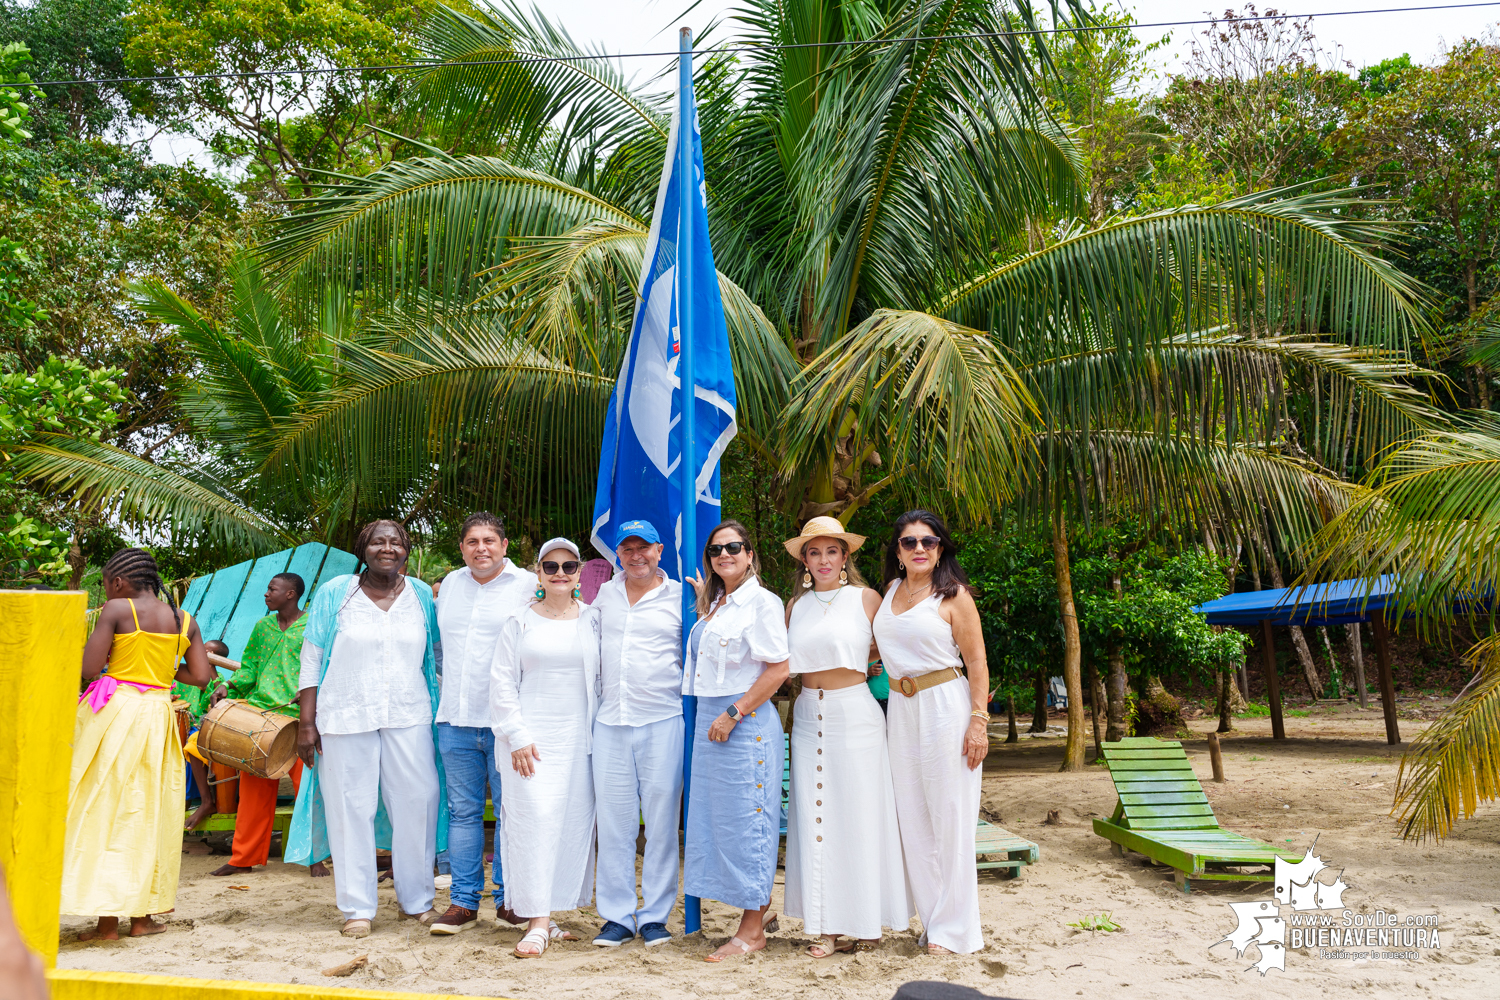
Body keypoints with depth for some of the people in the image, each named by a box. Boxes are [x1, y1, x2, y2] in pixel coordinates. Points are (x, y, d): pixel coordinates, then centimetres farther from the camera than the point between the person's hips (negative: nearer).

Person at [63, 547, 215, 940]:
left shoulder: (116, 610, -7)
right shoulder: (185, 620, 6)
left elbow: (89, 668, -10)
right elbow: (201, 675, 4)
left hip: (114, 712, -4)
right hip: (158, 716, 4)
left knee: (103, 808, 4)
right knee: (145, 813, 13)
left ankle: (108, 920, 4)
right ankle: (142, 915, 17)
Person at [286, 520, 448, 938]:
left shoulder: (422, 595, 8)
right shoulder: (333, 594, 3)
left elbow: (436, 658, 14)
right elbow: (311, 660, 3)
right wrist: (306, 722, -2)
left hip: (409, 717, 2)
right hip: (345, 717, -1)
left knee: (418, 803, -1)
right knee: (351, 809, 2)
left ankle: (417, 900, 16)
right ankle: (357, 908, 14)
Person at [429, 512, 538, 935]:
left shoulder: (529, 586, -3)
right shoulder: (450, 584, 14)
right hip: (456, 719, 5)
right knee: (463, 812, 9)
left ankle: (508, 899, 14)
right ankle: (463, 902, 17)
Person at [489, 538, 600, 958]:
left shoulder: (593, 620, 8)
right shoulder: (520, 621, 6)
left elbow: (603, 678, 9)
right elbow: (502, 682, 3)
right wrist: (517, 736, -6)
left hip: (578, 738, 2)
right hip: (531, 737, -2)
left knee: (573, 823, 2)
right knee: (534, 819, -9)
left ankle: (549, 911, 15)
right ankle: (538, 922, -4)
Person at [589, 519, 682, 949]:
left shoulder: (680, 596, 3)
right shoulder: (604, 595, 14)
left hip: (662, 721, -3)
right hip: (610, 722, 3)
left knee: (661, 823, 2)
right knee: (613, 823, 6)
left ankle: (655, 915, 14)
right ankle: (617, 916, 17)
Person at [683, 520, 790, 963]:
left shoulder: (762, 602, -9)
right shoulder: (715, 605, 17)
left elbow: (779, 668, -16)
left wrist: (734, 714, -18)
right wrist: (704, 602, 20)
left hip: (747, 722, -9)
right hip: (710, 720, 9)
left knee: (746, 819, -4)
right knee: (718, 817, 12)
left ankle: (752, 930, 7)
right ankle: (761, 911, 25)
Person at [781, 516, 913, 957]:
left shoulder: (866, 598, 1)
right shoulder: (796, 605, 11)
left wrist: (853, 656, 0)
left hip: (855, 713, -3)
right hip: (808, 717, 4)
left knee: (859, 814, 1)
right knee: (816, 817, 4)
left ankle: (865, 921, 14)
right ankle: (828, 926, 11)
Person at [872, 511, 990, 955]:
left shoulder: (954, 596, -6)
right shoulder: (891, 590, 11)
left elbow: (977, 663, -8)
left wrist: (978, 722, -14)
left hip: (945, 706, -6)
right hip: (901, 708, 6)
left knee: (949, 817, 0)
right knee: (913, 818, 9)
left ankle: (953, 928, 10)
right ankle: (931, 917, 22)